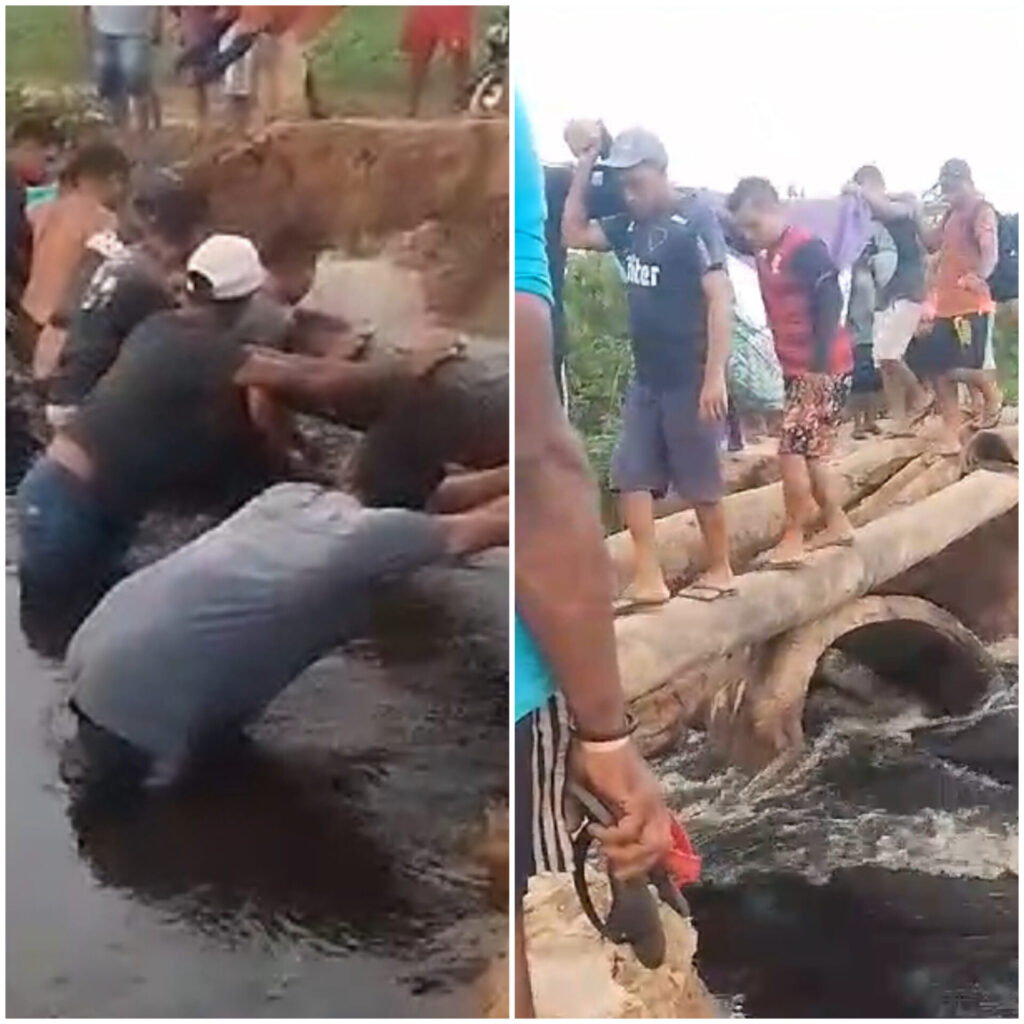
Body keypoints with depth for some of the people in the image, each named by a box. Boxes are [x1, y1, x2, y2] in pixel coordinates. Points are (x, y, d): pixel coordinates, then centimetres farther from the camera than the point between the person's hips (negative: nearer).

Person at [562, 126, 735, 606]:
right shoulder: (630, 225, 9)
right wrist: (583, 169, 5)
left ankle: (720, 571, 19)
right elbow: (573, 234, 16)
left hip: (689, 379, -7)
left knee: (700, 480, 3)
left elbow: (720, 299, -18)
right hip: (646, 378, 7)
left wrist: (715, 376, -23)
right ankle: (648, 580, 5)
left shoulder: (695, 223, -12)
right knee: (631, 475, 2)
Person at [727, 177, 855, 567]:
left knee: (791, 450, -8)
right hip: (798, 369, 9)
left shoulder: (806, 248, -15)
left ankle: (793, 539, -1)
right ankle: (837, 524, 24)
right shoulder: (765, 256, 9)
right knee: (807, 453, 13)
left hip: (824, 370, -9)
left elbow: (830, 303, -20)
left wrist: (819, 365, -23)